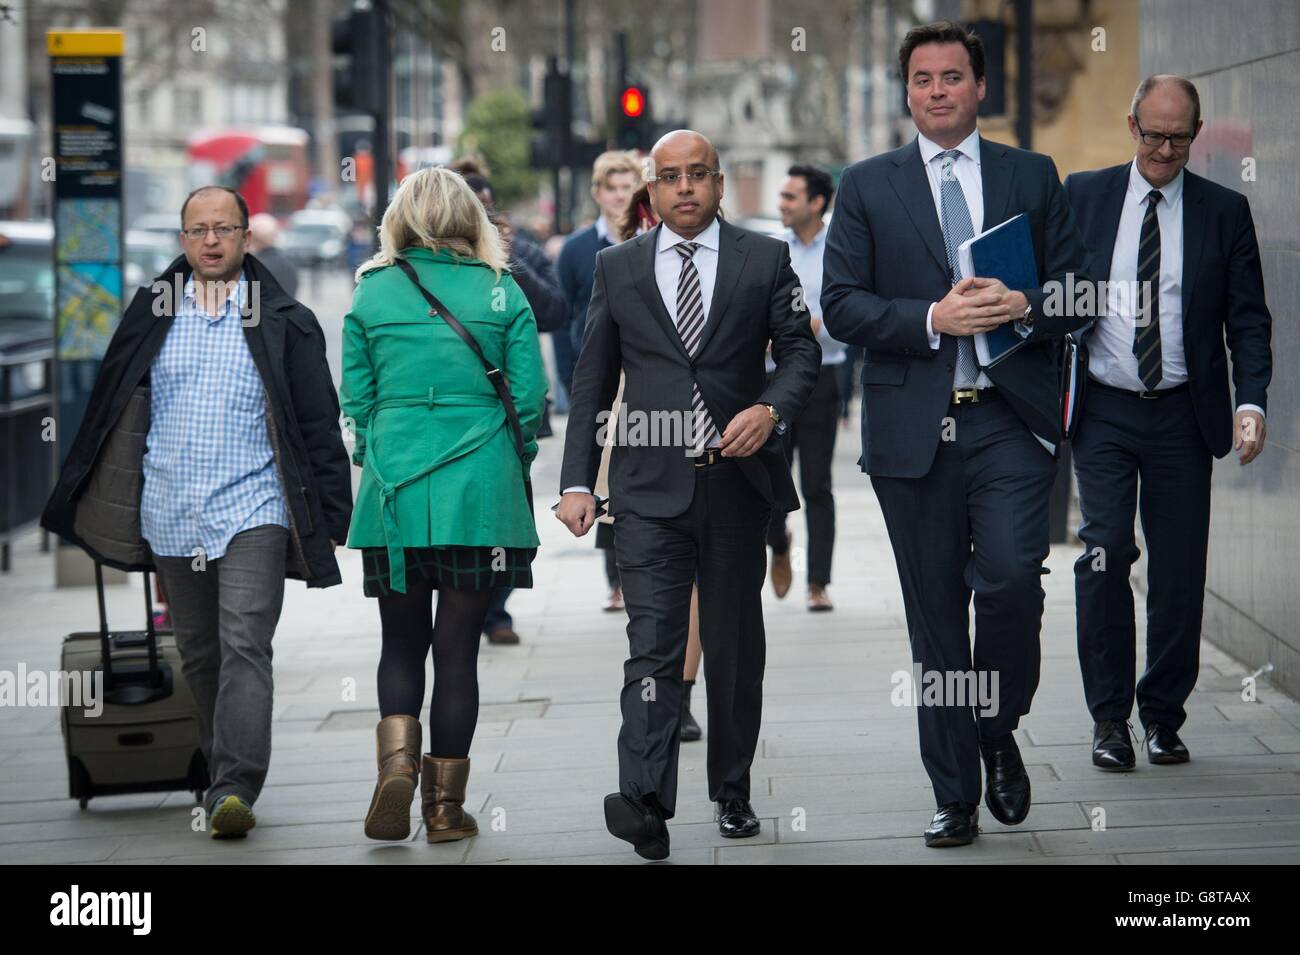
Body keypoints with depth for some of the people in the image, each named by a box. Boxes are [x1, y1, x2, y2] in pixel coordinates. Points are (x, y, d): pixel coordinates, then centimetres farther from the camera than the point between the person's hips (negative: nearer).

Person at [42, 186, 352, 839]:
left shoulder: (284, 323, 4)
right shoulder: (150, 319, 10)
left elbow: (319, 424, 4)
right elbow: (111, 412, 17)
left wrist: (327, 517, 0)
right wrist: (80, 500, 16)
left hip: (253, 509, -3)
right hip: (171, 515, 4)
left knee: (245, 645, -15)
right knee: (197, 654, 11)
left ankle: (235, 788, -22)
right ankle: (222, 768, 24)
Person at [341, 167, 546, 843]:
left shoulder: (371, 293, 2)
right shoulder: (502, 294, 0)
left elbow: (356, 400, 4)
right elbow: (529, 396, 0)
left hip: (394, 492, 1)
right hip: (481, 493, -1)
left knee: (402, 641, 13)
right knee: (458, 644, 5)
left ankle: (397, 758, -11)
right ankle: (446, 805, 8)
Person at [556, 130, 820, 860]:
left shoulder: (765, 259, 6)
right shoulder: (618, 267, 8)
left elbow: (801, 349, 3)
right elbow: (593, 383, 9)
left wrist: (772, 410, -18)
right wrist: (578, 481, 2)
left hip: (737, 479, 1)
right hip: (651, 486, -1)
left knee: (737, 645, 11)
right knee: (652, 645, -12)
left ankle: (733, 793, 23)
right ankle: (647, 803, -23)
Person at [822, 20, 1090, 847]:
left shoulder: (1033, 177, 11)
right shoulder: (868, 186, 9)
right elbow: (841, 305, 1)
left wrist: (1027, 309, -12)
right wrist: (932, 319, -13)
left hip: (1012, 420, 0)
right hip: (914, 429, 1)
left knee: (1011, 578, -19)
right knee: (935, 615, 5)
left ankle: (999, 732, 9)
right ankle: (955, 797, 14)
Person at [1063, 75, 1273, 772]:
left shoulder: (1224, 212, 5)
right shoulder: (1084, 195, 5)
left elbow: (1248, 319, 3)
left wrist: (1250, 404, -11)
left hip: (1183, 414, 1)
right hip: (1102, 409, -1)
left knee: (1179, 569, 3)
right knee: (1104, 557, -11)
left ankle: (1163, 714, 19)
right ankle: (1109, 717, 1)